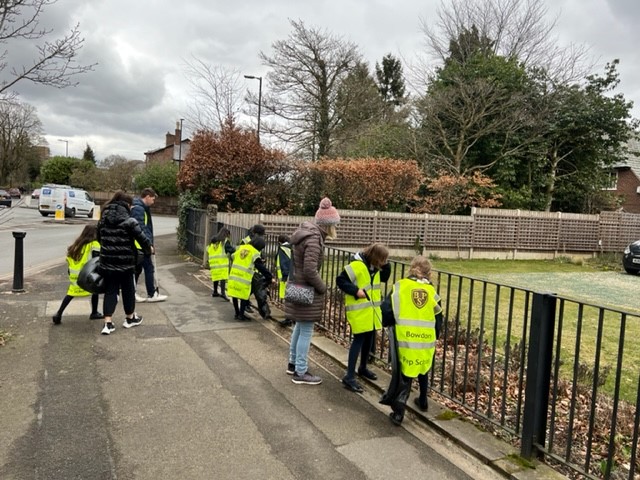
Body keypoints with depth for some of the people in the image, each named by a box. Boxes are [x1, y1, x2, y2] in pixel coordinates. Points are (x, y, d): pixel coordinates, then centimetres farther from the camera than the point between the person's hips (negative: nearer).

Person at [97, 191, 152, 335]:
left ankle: (108, 323, 1)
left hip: (107, 261, 5)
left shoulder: (103, 220, 8)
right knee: (128, 290, 13)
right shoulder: (129, 221, -13)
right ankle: (130, 318, 28)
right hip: (125, 262, -5)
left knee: (110, 291, 9)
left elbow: (99, 238, 18)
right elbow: (142, 238, -12)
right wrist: (148, 249, 6)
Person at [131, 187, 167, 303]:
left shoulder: (140, 207, 15)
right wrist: (148, 245, -21)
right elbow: (141, 229, -22)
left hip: (138, 245, 10)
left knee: (137, 268, 14)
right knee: (149, 268, -2)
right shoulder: (138, 209, -16)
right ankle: (152, 294, 6)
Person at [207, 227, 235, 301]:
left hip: (213, 263, 6)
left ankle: (215, 292, 26)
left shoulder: (213, 240, 20)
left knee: (216, 276, 16)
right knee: (223, 277, -10)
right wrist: (234, 248, 7)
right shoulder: (225, 241, -1)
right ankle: (223, 293, -20)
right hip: (222, 262, -6)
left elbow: (208, 250, 21)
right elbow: (231, 250, -11)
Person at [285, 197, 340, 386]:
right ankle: (300, 372, 12)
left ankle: (293, 363, 35)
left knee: (299, 326, 21)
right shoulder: (314, 238, -22)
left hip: (298, 288, 10)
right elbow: (310, 270, -27)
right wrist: (322, 287, -12)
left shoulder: (306, 232, 8)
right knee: (306, 330, 1)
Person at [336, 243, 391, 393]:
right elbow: (340, 280, -18)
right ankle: (349, 377, -4)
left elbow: (384, 277, 15)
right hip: (359, 311, -8)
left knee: (369, 339, 17)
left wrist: (385, 265, -1)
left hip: (372, 310, 8)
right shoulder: (356, 265, -20)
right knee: (359, 340, -8)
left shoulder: (375, 267, 5)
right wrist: (355, 291, -25)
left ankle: (363, 368, 35)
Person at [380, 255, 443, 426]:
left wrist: (389, 325, 13)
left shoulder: (400, 286, -2)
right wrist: (434, 337, 24)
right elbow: (438, 320, 9)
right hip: (426, 341, 3)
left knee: (404, 373, 7)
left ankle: (398, 410, -3)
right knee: (423, 369, 26)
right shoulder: (432, 291, 5)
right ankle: (423, 401, 41)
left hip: (405, 339, -3)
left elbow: (386, 311, -6)